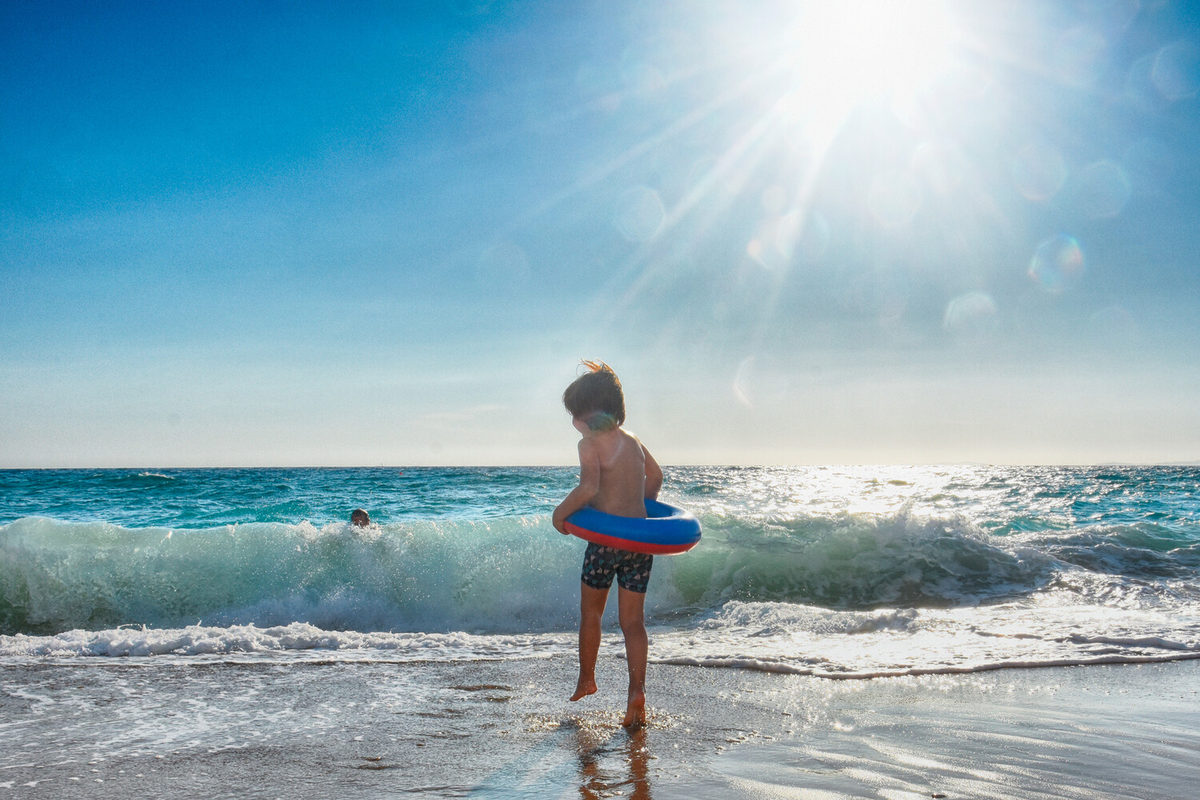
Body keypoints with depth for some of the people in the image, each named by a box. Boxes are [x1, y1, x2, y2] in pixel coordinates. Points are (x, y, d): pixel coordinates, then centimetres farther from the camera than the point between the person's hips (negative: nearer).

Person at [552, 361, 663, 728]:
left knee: (590, 612, 17)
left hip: (607, 539, -5)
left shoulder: (590, 442, -10)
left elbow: (588, 487, -25)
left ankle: (586, 679, 31)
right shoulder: (632, 440, 13)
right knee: (633, 621, 8)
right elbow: (655, 476, 27)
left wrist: (561, 512, -10)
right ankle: (637, 691, -6)